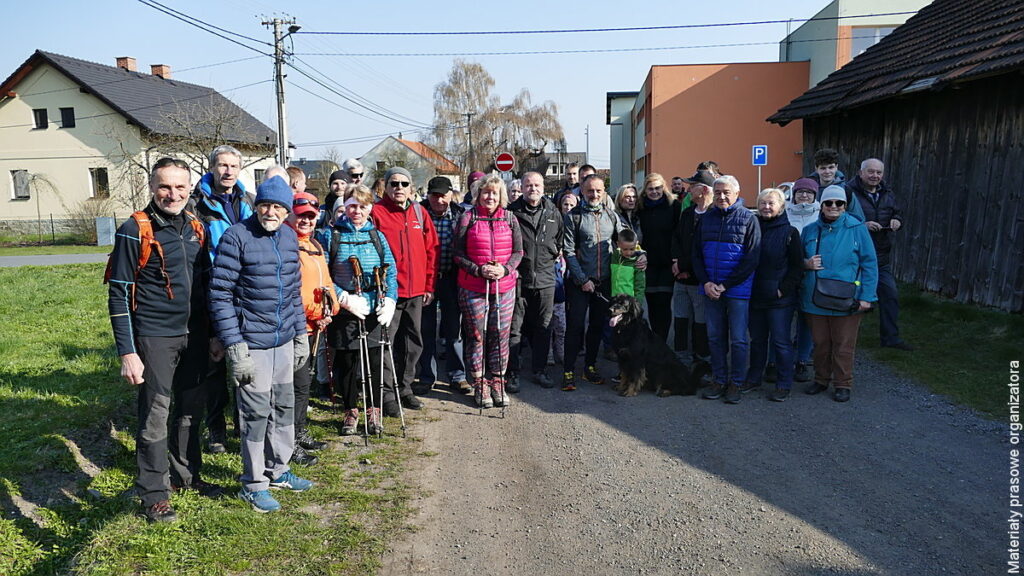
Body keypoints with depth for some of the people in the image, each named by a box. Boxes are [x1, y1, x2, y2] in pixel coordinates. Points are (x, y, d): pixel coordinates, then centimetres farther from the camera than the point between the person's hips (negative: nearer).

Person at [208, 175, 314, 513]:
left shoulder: (290, 237, 8)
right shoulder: (237, 237, -12)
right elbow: (220, 294, -14)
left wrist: (301, 335, 14)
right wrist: (234, 347, -17)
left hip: (284, 341, 7)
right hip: (252, 343, -6)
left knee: (284, 405, 15)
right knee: (257, 412, 1)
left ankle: (277, 470, 33)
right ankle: (253, 484, 19)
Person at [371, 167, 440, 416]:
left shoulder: (420, 213, 9)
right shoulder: (377, 212, -5)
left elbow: (432, 250, 11)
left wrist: (429, 285, 8)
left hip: (416, 292, 5)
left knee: (413, 343, 13)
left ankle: (404, 388, 28)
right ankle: (387, 394, 12)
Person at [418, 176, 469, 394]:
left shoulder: (460, 214, 0)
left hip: (451, 279, 1)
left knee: (454, 330, 8)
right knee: (426, 330, 8)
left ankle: (457, 376, 19)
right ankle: (427, 376, 20)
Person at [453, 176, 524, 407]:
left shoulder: (510, 219, 7)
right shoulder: (468, 218, 0)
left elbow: (518, 251, 9)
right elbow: (458, 254, -1)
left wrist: (505, 269, -10)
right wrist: (479, 269, -15)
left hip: (504, 287, 2)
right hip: (473, 288, -2)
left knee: (501, 336, 6)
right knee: (476, 336, 3)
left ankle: (497, 383, 20)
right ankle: (479, 384, 16)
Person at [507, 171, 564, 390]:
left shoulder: (553, 212, 7)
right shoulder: (512, 212, -3)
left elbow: (561, 238, 22)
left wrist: (556, 253, 12)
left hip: (545, 279, 3)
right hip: (518, 279, -3)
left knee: (543, 328, 11)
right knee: (514, 328, 2)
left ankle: (539, 370, 24)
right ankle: (512, 373, 12)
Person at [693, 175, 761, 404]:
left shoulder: (749, 219, -3)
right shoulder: (706, 218, 8)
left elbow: (752, 259, -8)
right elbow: (696, 254, 9)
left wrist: (725, 285, -12)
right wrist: (706, 282, -6)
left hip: (737, 290, -4)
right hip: (710, 288, 4)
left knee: (738, 339, 2)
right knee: (715, 337, 10)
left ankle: (735, 383, 14)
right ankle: (718, 380, 21)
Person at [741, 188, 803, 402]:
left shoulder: (789, 232, -3)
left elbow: (797, 267, -4)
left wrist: (783, 289, -12)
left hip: (779, 298, -4)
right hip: (755, 296, 5)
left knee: (781, 342, 0)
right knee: (757, 340, 15)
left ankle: (784, 384, 9)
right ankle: (754, 378, 26)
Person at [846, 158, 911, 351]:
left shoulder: (888, 194, 11)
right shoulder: (849, 192, -11)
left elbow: (898, 213, 24)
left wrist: (897, 221, 1)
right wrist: (863, 225, -24)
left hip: (882, 256, 7)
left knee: (890, 294, 8)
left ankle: (891, 337, 19)